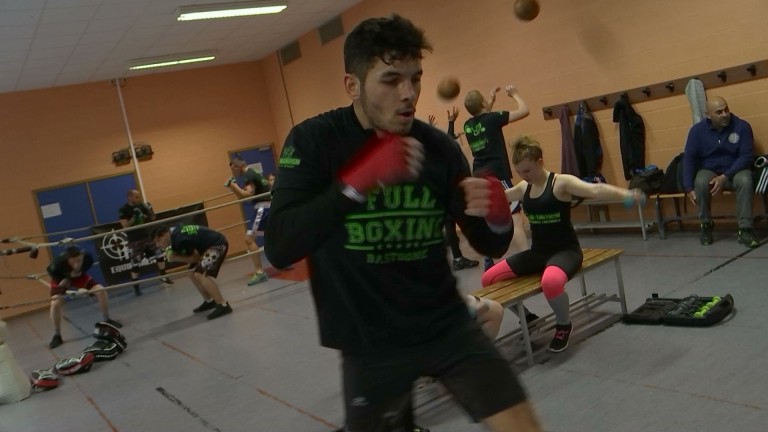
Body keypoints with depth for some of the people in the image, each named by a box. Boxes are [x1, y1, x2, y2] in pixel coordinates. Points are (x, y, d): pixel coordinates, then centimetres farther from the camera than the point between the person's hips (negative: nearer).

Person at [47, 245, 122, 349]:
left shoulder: (87, 257, -34)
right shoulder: (58, 263, -43)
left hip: (79, 276, 3)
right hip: (60, 278, -2)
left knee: (100, 290, -10)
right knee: (55, 304, -21)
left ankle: (107, 320, 13)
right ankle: (57, 336, -2)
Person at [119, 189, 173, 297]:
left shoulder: (142, 206, 4)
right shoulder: (123, 210, -11)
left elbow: (153, 218, 11)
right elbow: (125, 226, -17)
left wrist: (150, 210, -7)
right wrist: (134, 217, -27)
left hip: (147, 236, 5)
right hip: (134, 240, -5)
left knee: (159, 254, 5)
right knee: (135, 264, -4)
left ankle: (163, 277, 22)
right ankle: (136, 287, 5)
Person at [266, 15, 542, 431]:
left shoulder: (439, 147, -6)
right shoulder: (312, 141, -12)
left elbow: (490, 246, 1)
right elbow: (279, 248, -24)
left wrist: (497, 215, -22)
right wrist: (357, 182, -34)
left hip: (446, 325, 2)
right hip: (370, 344, -1)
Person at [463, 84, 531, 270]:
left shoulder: (468, 125, 9)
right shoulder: (492, 118, -9)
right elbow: (524, 110, -6)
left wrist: (491, 100, 35)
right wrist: (514, 94, 10)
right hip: (497, 177, -7)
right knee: (516, 219, -12)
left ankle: (489, 263, 22)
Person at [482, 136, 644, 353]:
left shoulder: (561, 182, -13)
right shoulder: (523, 188, 6)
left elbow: (595, 190, -30)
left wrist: (626, 195, -47)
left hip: (566, 250, -7)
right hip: (537, 251, 7)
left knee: (551, 282, -41)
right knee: (489, 279, -3)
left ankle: (564, 325, -6)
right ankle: (528, 317, 21)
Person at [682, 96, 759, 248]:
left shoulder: (742, 126, -10)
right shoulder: (697, 130, -7)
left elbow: (746, 156, -12)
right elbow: (689, 159, -8)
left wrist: (725, 177, -25)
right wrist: (689, 189, -17)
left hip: (735, 170, 0)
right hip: (709, 171, 1)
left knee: (745, 180, -35)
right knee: (701, 182, -34)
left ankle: (745, 230, -27)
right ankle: (706, 225, -11)